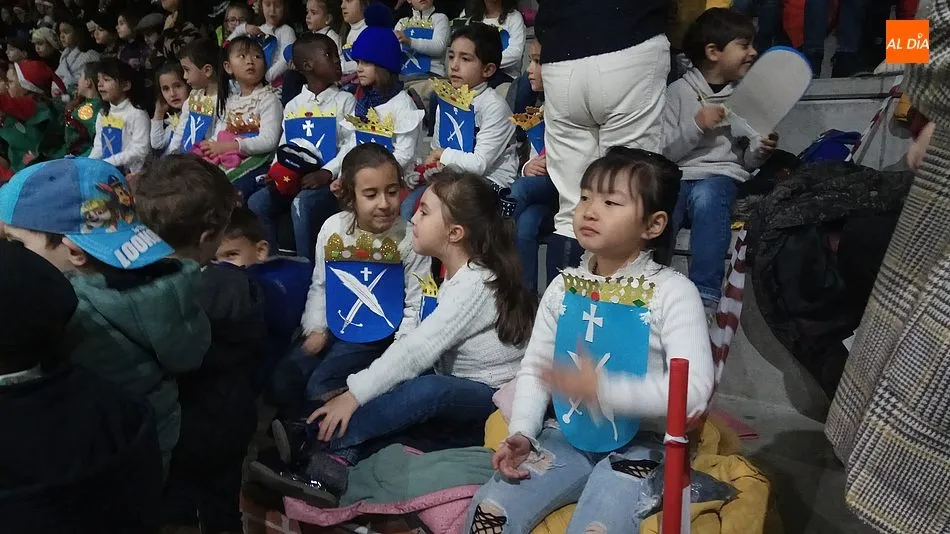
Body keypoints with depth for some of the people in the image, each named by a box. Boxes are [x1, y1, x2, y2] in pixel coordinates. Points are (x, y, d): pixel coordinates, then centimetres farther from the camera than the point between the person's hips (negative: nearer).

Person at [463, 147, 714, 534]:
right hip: (566, 439, 4)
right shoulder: (562, 287, 4)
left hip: (637, 446, -4)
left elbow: (694, 391, -19)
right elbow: (534, 368, 7)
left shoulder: (672, 291, -11)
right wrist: (521, 432, -10)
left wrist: (602, 389, -28)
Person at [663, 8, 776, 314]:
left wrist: (761, 151, -5)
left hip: (723, 176, 0)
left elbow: (747, 161, 17)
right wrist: (696, 125, -9)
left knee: (706, 195, -37)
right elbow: (663, 152, 3)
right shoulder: (679, 91, 10)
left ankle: (705, 295, -38)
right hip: (677, 176, 0)